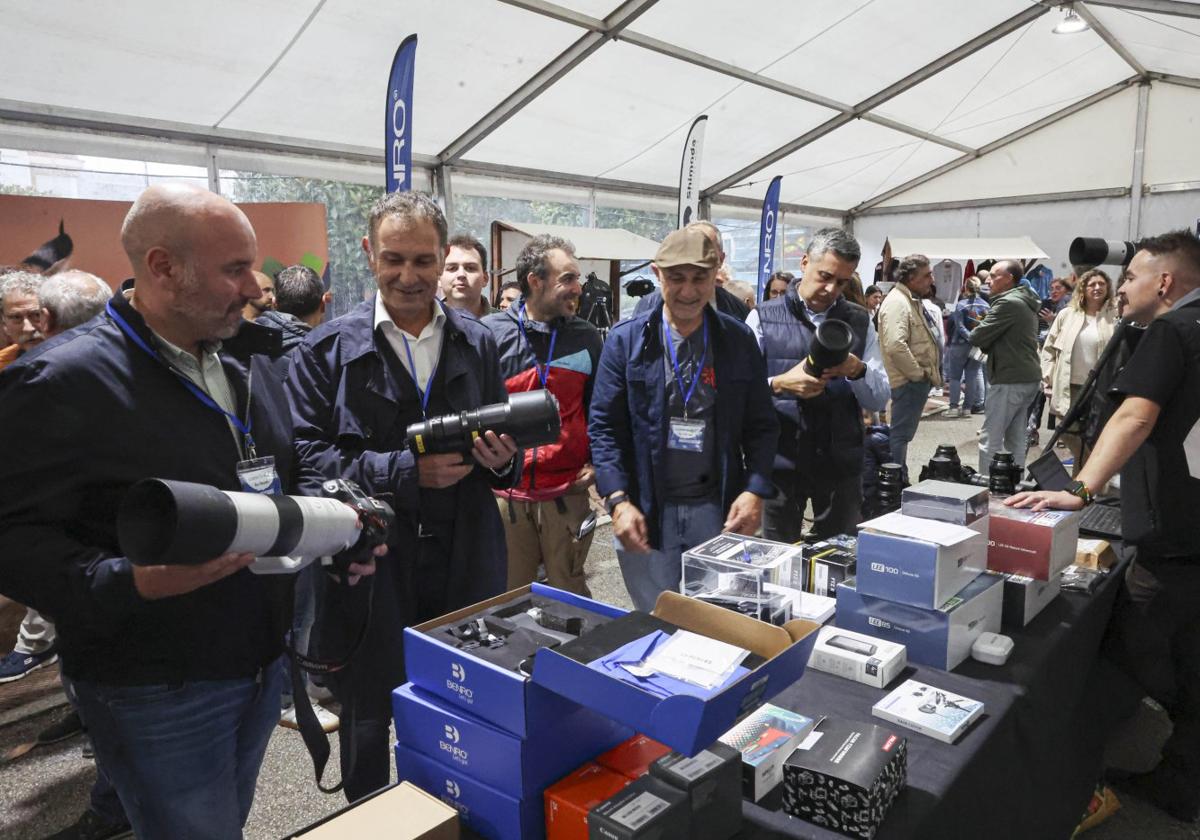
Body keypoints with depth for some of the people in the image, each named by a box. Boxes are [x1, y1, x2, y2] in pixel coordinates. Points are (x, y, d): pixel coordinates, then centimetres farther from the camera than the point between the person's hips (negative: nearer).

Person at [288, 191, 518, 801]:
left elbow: (504, 455, 12)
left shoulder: (477, 343, 7)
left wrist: (502, 460, -11)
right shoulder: (327, 349, -3)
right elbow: (308, 458, -12)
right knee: (366, 722, 16)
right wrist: (406, 472, -21)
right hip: (367, 565, -2)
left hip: (464, 566, 3)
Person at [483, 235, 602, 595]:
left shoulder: (586, 337, 5)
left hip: (568, 493, 1)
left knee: (570, 594, 12)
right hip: (504, 494, -1)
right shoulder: (491, 332, -3)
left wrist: (596, 463, 3)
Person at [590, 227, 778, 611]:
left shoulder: (739, 339, 3)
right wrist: (618, 500, -13)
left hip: (720, 511, 1)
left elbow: (761, 425, 5)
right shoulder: (626, 339, -1)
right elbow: (604, 426, -3)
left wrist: (755, 491, -9)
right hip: (646, 511, -1)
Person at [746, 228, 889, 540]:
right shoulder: (763, 318, -1)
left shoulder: (860, 322, 6)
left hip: (841, 464, 2)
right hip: (781, 462, -2)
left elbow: (879, 400, 4)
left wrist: (858, 371, -16)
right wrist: (779, 385, -25)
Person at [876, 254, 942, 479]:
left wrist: (928, 373, 17)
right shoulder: (897, 302, -17)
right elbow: (895, 345, -30)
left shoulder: (912, 300, 17)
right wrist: (917, 373, -19)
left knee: (903, 433, 17)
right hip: (909, 382, -11)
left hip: (918, 379, 11)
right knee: (900, 434, -5)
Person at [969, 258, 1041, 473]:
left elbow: (976, 338, -16)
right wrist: (989, 344, 4)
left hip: (1009, 381, -10)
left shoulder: (1008, 303, -15)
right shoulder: (1026, 302, 17)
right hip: (1028, 377, 10)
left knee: (990, 440, -5)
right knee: (1016, 439, 12)